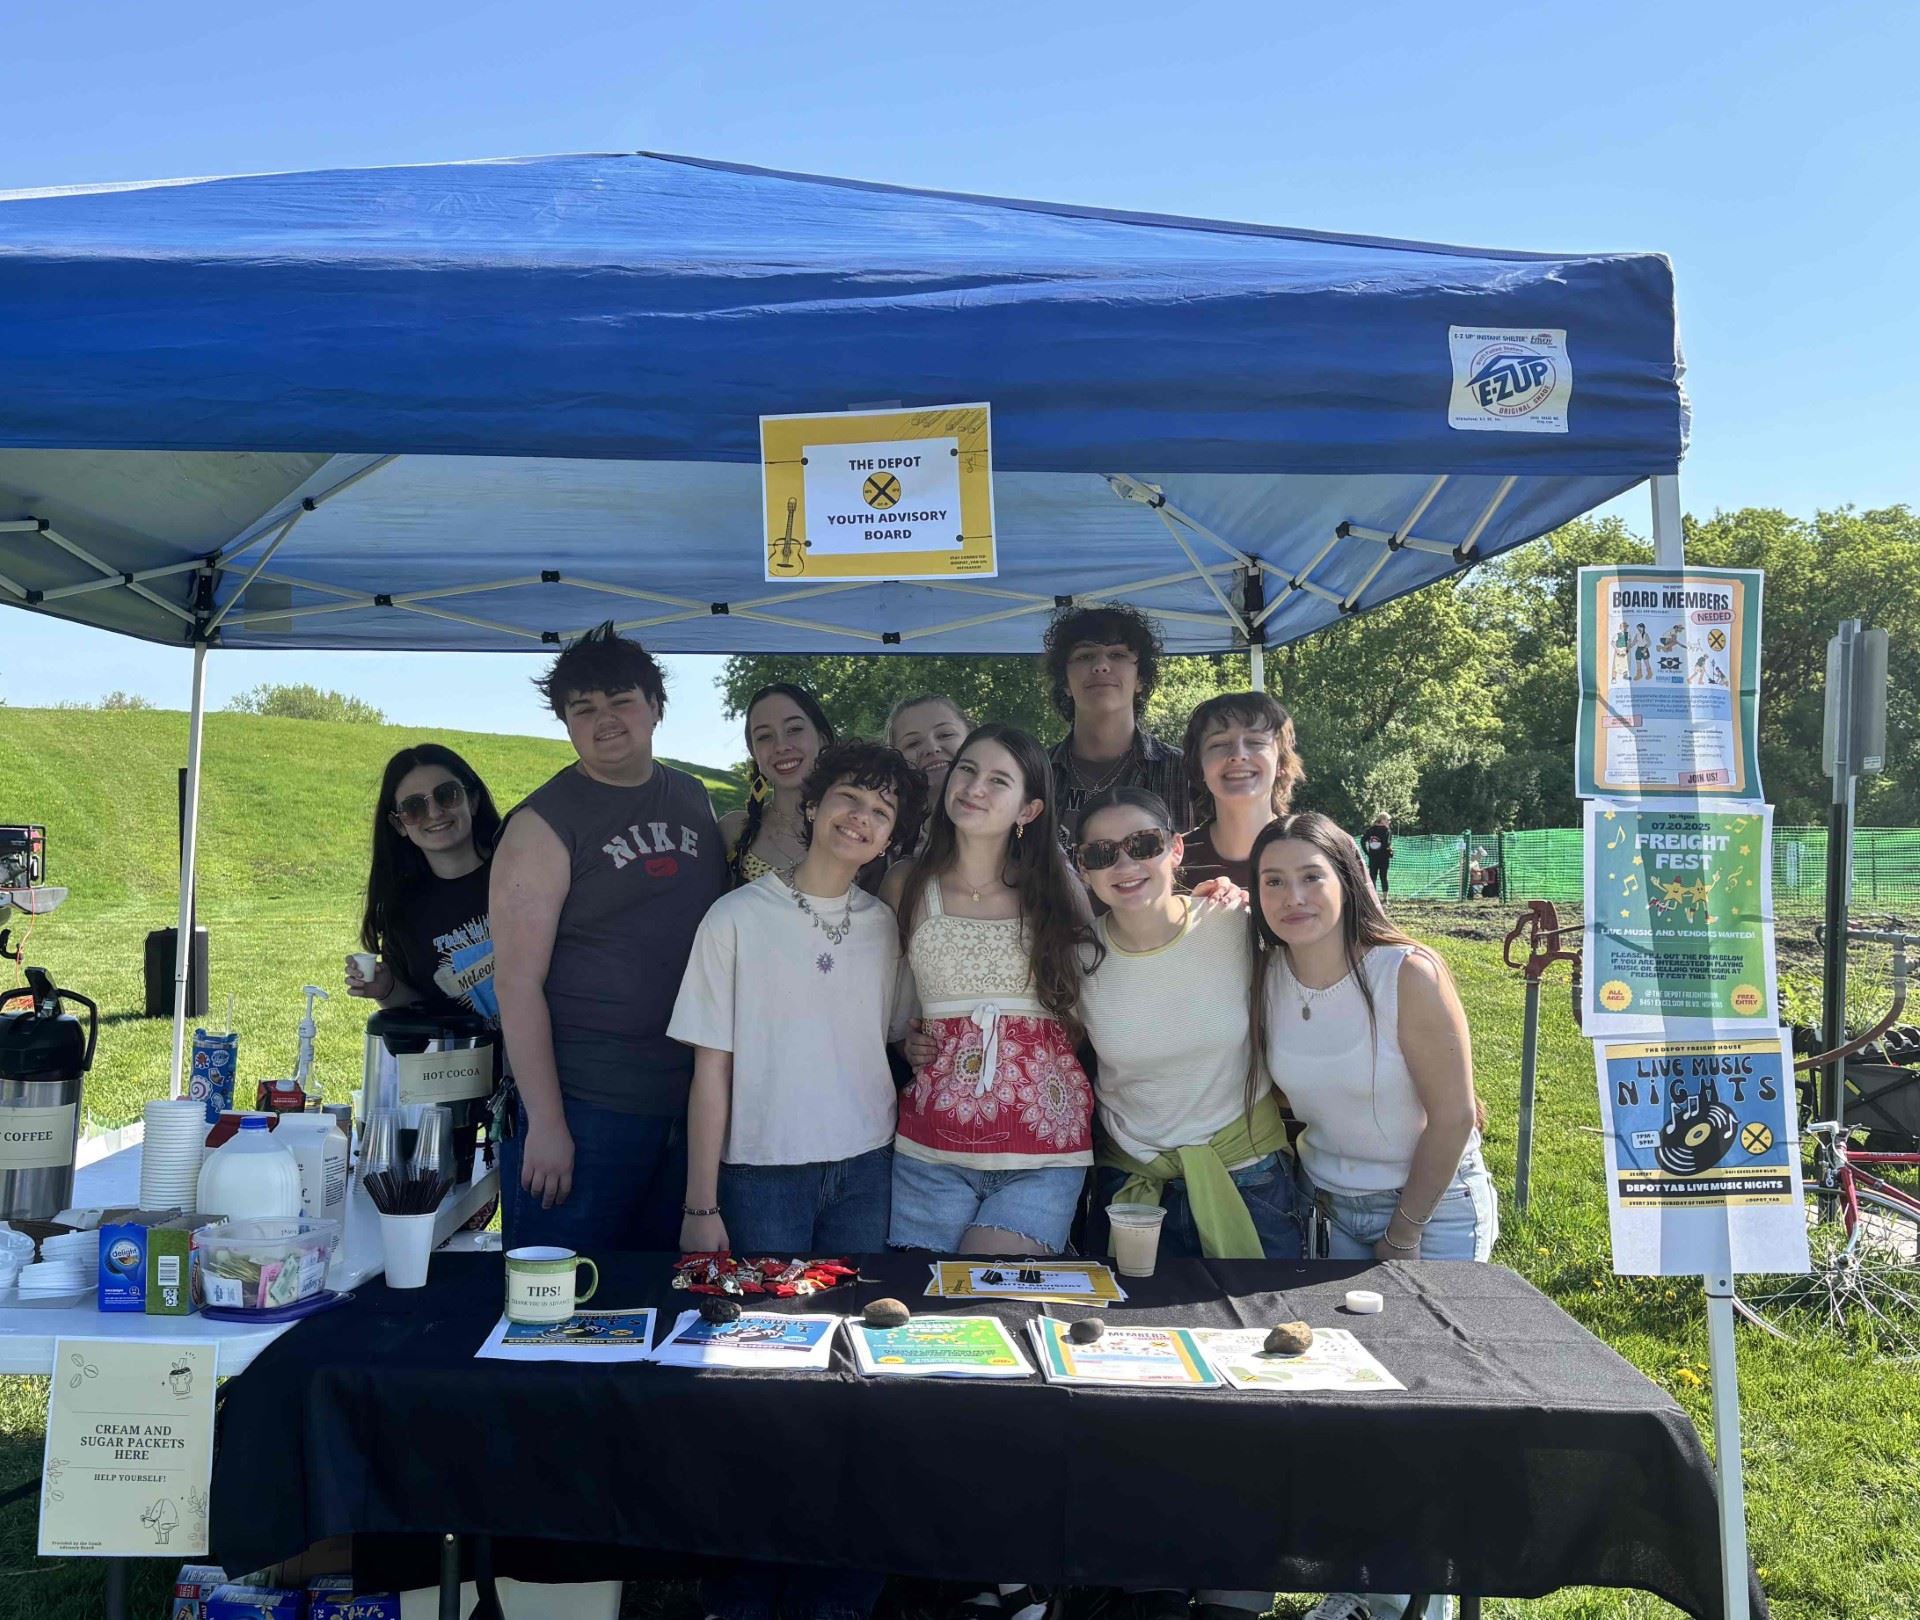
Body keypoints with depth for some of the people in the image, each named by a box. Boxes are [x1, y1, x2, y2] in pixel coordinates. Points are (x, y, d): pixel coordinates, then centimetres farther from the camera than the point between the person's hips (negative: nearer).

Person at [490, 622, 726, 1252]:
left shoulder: (693, 799, 9)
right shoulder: (545, 823, -8)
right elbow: (518, 981, -12)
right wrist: (545, 1123, -16)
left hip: (690, 1102, 5)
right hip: (583, 1109, -5)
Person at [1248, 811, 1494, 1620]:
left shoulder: (1410, 974, -22)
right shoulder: (1266, 978, -8)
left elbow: (1453, 1115, -16)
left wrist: (1404, 1235, -10)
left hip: (1434, 1202, -4)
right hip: (1327, 1204, 4)